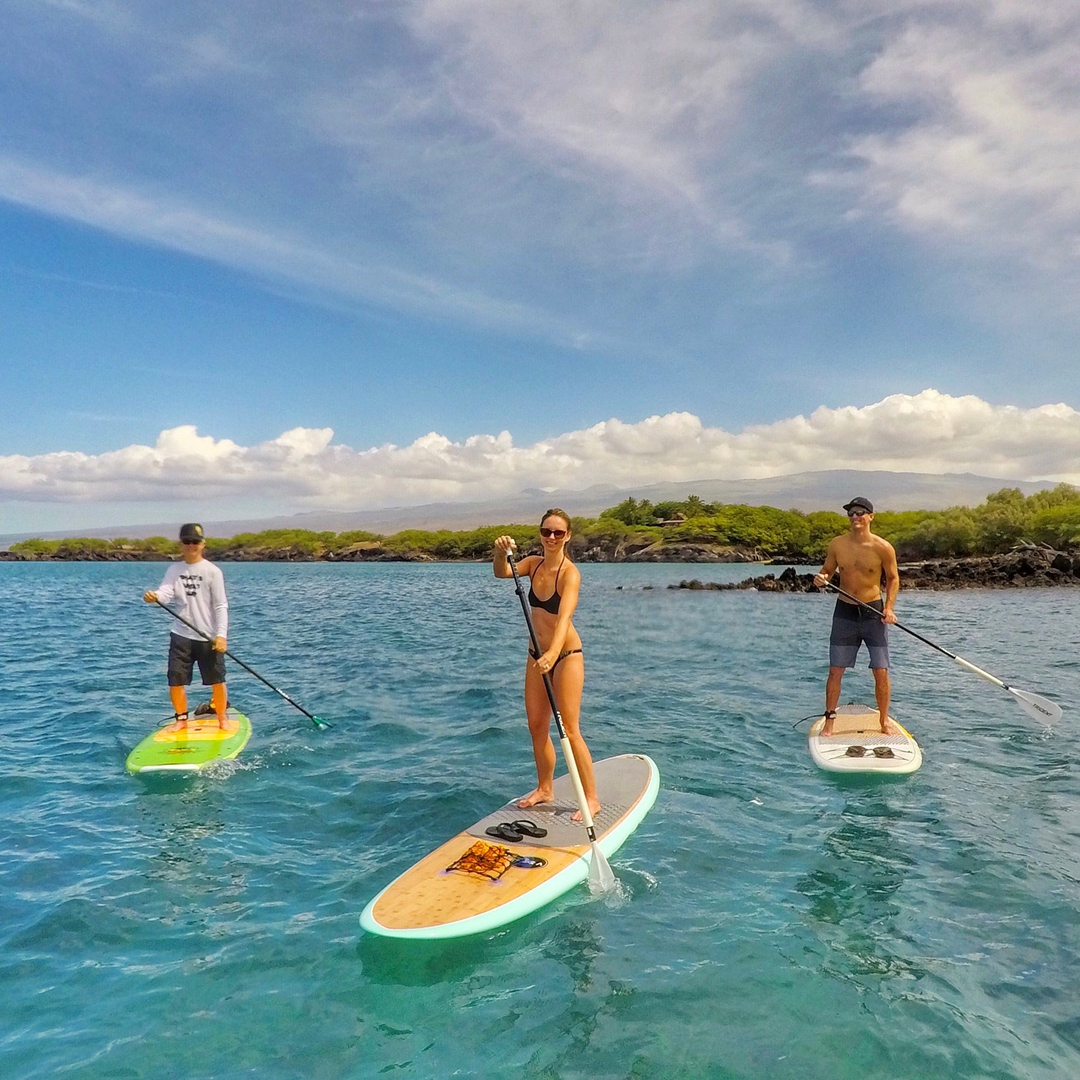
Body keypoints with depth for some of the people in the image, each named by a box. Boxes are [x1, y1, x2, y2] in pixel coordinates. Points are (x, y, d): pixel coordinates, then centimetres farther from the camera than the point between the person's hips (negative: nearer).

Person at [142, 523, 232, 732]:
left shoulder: (212, 571, -4)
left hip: (209, 637, -3)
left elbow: (221, 606, -7)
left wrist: (221, 634, -16)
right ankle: (181, 719, 25)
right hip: (181, 636, 3)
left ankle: (222, 718, 22)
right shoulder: (174, 569, 6)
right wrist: (154, 596, -33)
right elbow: (166, 593, -9)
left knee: (217, 680, 1)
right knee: (175, 681, 4)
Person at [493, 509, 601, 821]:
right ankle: (545, 789, 29)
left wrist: (553, 653, -47)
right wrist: (501, 553, -33)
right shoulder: (533, 563, 3)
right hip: (537, 654, 7)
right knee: (537, 726, 12)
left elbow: (564, 617, -33)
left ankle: (591, 798, 7)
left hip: (566, 655, -7)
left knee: (570, 731, -5)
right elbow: (503, 573, -12)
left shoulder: (570, 573, -19)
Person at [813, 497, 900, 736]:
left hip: (873, 612, -1)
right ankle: (829, 720, 13)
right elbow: (827, 570, 9)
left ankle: (884, 719, 23)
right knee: (835, 671, 2)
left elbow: (893, 578, 3)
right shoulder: (837, 544, -3)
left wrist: (889, 607, -9)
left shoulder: (883, 548, -9)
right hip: (845, 611, 1)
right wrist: (821, 578, -15)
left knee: (881, 672, 2)